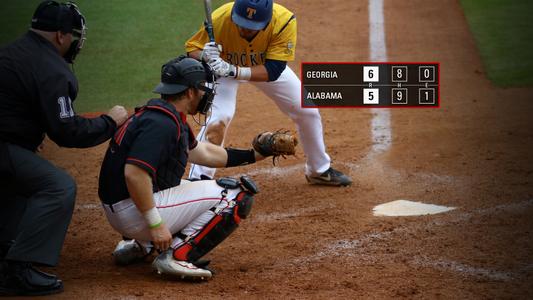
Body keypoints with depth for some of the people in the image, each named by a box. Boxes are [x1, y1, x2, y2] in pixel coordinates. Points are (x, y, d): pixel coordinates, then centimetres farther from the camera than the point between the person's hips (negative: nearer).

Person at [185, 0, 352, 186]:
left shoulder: (284, 21, -39)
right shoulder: (219, 20, -39)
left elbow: (272, 72, -39)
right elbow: (191, 49, -23)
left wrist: (234, 71, -53)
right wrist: (204, 55, -47)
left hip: (267, 65, 2)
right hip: (225, 65, -2)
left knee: (308, 112, 5)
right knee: (219, 117, -25)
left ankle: (320, 171, 28)